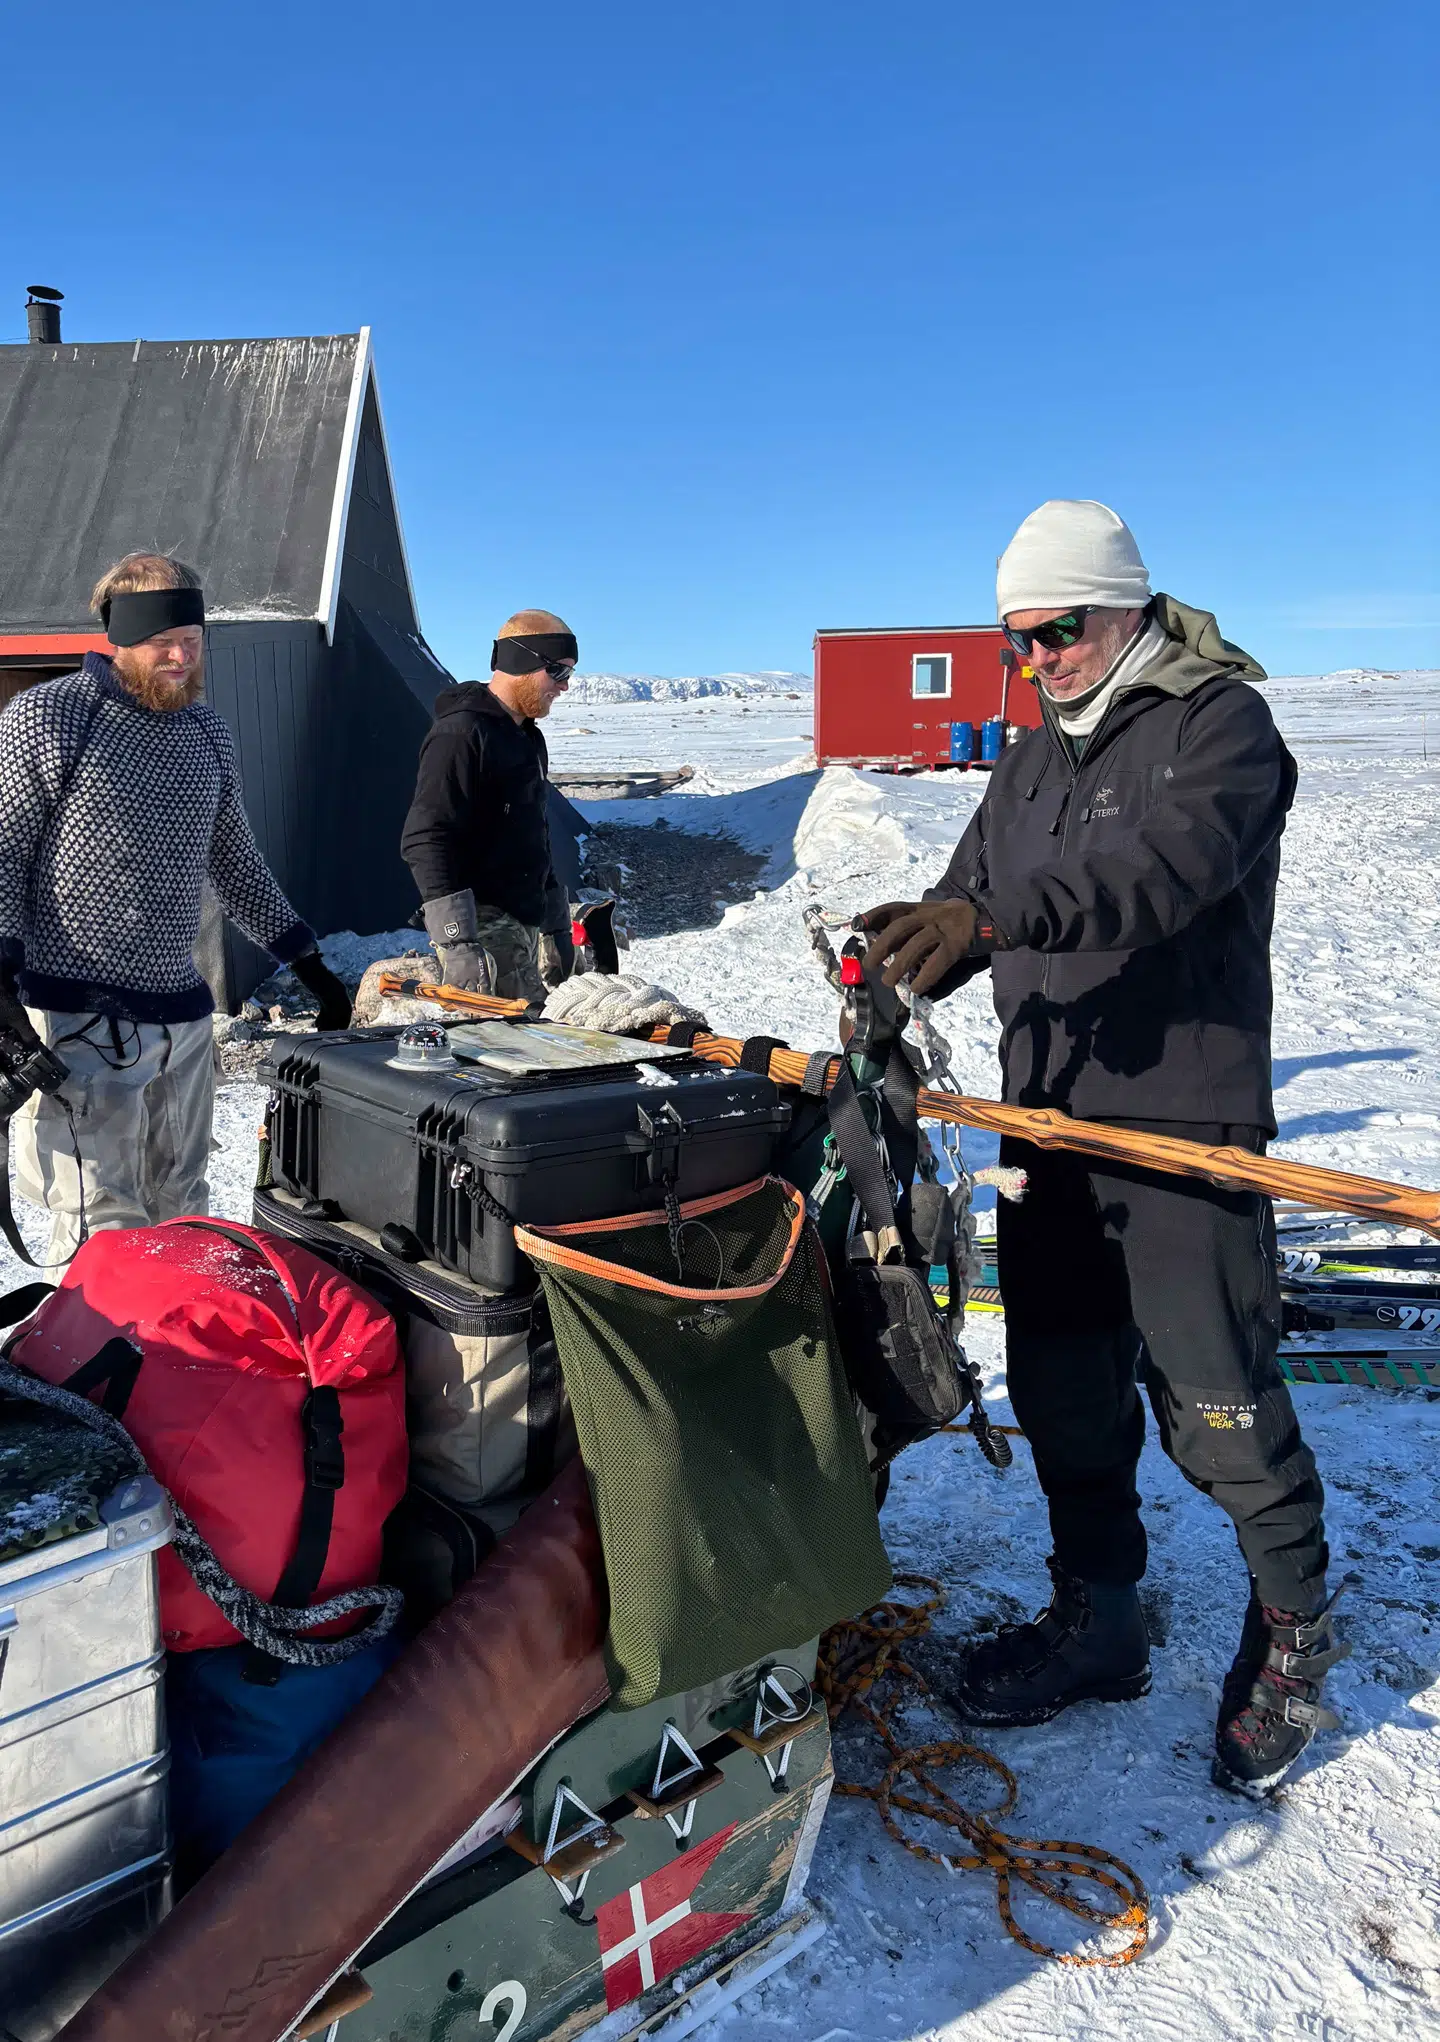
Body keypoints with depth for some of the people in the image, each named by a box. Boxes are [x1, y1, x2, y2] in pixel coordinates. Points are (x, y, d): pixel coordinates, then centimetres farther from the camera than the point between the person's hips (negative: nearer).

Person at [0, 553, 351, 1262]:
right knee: (106, 1232, -8)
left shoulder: (206, 732, 15)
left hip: (183, 1016, 6)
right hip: (80, 1020, -6)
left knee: (181, 1220, 9)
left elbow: (234, 859, 23)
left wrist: (309, 963, 21)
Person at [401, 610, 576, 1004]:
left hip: (523, 927, 9)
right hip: (482, 931, -9)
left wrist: (556, 926, 26)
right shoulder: (461, 733, -12)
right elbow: (426, 843, -19)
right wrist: (458, 942, -26)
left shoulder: (528, 739, 19)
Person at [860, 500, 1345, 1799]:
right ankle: (1097, 1620, 30)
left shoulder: (1218, 722, -6)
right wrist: (904, 963, -7)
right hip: (1050, 1120, 7)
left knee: (1213, 1398, -2)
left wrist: (995, 913, -37)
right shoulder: (1034, 757, 18)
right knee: (1063, 1387, 12)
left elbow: (1163, 869, -25)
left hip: (1183, 1126, -7)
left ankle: (1294, 1638, 22)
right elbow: (975, 892, 13)